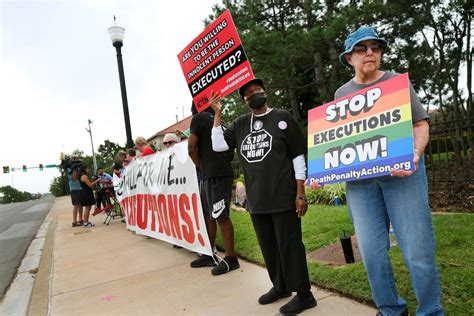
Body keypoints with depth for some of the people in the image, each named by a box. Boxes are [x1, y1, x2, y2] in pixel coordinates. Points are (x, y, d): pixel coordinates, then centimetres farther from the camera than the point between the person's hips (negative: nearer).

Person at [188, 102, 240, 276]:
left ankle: (231, 259, 3)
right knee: (208, 215, 14)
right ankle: (209, 255, 24)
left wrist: (201, 167, 5)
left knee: (221, 217, -5)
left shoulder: (199, 118, -2)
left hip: (215, 175, -9)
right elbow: (230, 152, 22)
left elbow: (191, 149, -9)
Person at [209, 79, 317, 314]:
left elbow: (298, 156, -4)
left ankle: (303, 294, 18)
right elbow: (218, 145, 3)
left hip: (283, 197, -5)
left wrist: (300, 193, -9)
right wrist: (218, 113, 1)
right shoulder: (240, 124, 11)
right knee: (268, 247, 16)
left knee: (289, 246, 2)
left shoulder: (282, 118, -2)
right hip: (256, 200, 5)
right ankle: (280, 286, 35)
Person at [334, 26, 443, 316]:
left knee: (417, 248, -2)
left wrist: (415, 156, -16)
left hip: (401, 172, -2)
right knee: (372, 250, 4)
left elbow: (421, 124, 4)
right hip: (359, 178, 2)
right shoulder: (342, 94, 14)